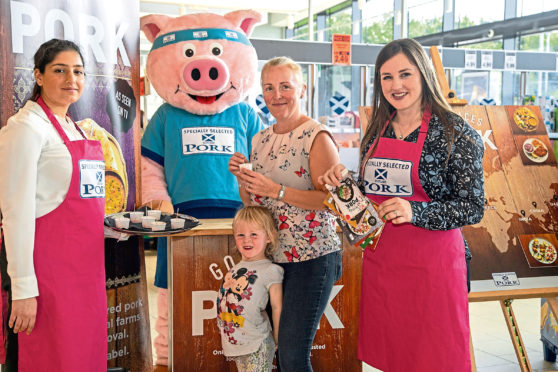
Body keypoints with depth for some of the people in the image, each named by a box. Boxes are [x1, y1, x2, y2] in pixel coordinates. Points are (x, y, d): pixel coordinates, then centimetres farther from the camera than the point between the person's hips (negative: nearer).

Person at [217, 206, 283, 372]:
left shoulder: (269, 270, -11)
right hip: (234, 343, 7)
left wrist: (277, 339, -3)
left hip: (257, 346, -7)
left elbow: (277, 307, -7)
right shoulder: (236, 268, 9)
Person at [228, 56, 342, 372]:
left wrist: (277, 190, -22)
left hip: (311, 258, -7)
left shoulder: (317, 137, -10)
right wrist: (241, 177, -2)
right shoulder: (261, 140, 12)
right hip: (272, 256, 7)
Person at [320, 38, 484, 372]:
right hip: (380, 261, 6)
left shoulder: (455, 132, -9)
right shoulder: (377, 131, 8)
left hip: (430, 265, -5)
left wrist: (415, 212, -26)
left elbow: (473, 208, -13)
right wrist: (344, 182, -3)